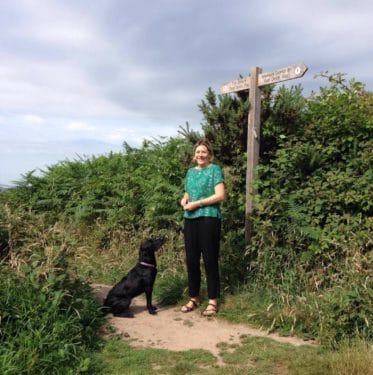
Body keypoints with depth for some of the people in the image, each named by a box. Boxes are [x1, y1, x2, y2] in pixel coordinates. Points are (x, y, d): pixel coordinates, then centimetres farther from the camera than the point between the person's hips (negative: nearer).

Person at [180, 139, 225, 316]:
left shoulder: (215, 169, -2)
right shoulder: (190, 171, 17)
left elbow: (220, 195, -11)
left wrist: (197, 203, -14)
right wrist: (184, 200, 2)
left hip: (209, 218, -6)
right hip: (190, 219, 6)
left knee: (210, 260, -2)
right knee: (191, 260, 8)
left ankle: (213, 300, 9)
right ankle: (194, 297, 21)